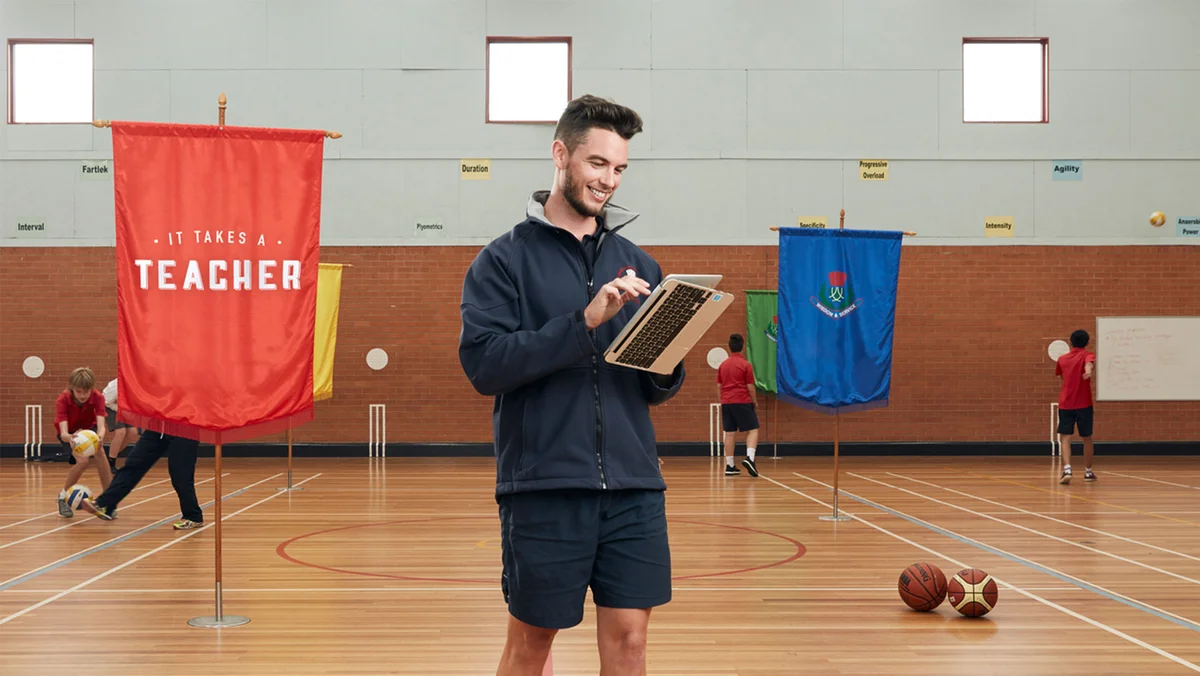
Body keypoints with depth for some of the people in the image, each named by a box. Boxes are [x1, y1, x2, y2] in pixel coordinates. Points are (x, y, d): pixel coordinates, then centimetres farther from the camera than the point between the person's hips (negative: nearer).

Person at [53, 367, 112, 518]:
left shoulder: (97, 398, -28)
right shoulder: (62, 401, -33)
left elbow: (101, 425, -40)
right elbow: (63, 432, -44)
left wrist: (100, 437, -64)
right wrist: (70, 438, -69)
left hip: (89, 428, 2)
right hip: (70, 433, -2)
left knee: (100, 452, -30)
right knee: (84, 461, -28)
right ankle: (63, 497, -3)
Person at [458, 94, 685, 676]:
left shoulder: (637, 264, 13)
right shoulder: (505, 258, 1)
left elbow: (657, 391, 14)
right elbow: (483, 363, -13)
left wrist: (666, 366, -9)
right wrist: (584, 321, -20)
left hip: (633, 486, 4)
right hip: (543, 485, -3)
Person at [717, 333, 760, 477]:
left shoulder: (722, 365, 8)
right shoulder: (745, 365, -6)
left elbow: (718, 386, 11)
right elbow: (750, 387, -6)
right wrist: (755, 403, 7)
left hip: (726, 402, 5)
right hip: (742, 402, -5)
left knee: (730, 433, 6)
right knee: (752, 430, 1)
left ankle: (729, 466, 6)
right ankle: (749, 458, -19)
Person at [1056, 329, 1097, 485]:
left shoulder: (1062, 359, 10)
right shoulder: (1088, 355, 0)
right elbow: (1089, 363, -25)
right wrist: (1090, 371, -46)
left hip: (1065, 403, 2)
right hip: (1083, 404, -2)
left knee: (1066, 437, -1)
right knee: (1086, 438, 14)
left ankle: (1067, 470, -22)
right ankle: (1088, 472, 23)